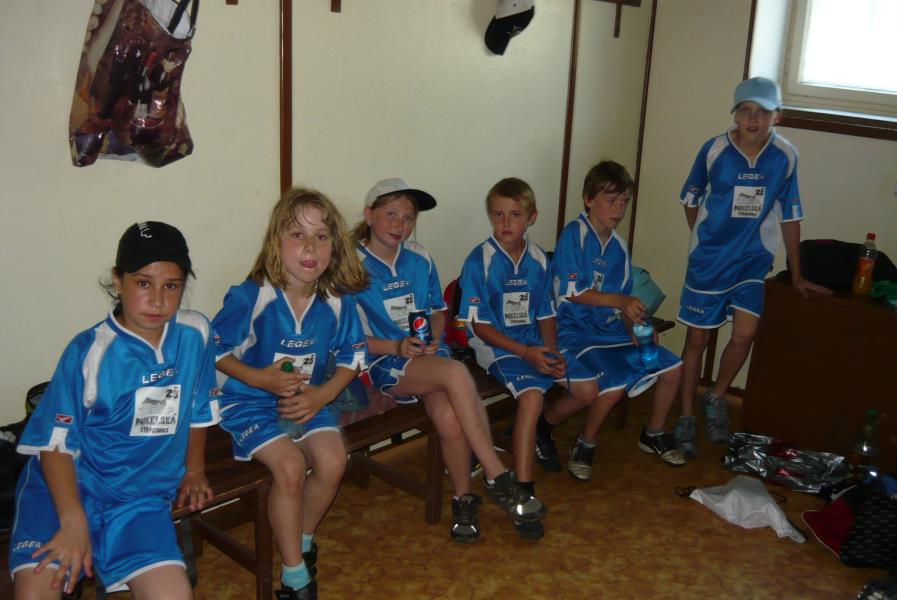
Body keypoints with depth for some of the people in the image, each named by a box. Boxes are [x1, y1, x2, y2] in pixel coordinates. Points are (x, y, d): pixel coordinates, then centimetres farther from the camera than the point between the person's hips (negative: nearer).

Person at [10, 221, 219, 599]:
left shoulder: (195, 334, -2)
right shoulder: (88, 352, -12)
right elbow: (56, 443, -10)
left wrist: (193, 470, 18)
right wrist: (74, 523, -17)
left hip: (140, 496, 3)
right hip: (67, 484, -2)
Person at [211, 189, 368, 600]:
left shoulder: (337, 301, -8)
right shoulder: (250, 297, -19)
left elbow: (351, 357, 4)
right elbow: (213, 350, -9)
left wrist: (322, 395, -12)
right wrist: (259, 378, -21)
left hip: (309, 399, 4)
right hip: (250, 401, -4)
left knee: (333, 461, -18)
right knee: (290, 466, -24)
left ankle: (302, 540, 14)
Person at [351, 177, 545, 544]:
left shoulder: (419, 259, 12)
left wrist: (434, 338, -1)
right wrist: (396, 347, -17)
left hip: (428, 354, 5)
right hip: (383, 362, -4)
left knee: (449, 418, -28)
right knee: (456, 373, -33)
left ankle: (464, 499, -6)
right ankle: (498, 478, -25)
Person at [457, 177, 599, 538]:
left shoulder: (538, 260, 6)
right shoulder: (479, 261, -11)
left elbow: (545, 314, 13)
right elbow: (479, 324, -13)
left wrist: (552, 352, -6)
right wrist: (525, 352, -19)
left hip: (534, 344, 6)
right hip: (495, 347, -6)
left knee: (587, 389, -4)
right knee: (532, 394, -31)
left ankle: (537, 429, 23)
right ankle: (524, 493, -27)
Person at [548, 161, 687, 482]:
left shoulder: (618, 246, 11)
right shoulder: (574, 234, -11)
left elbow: (623, 300, 13)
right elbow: (573, 292, -20)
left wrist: (636, 328, -6)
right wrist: (619, 300, -28)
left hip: (611, 330, 8)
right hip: (577, 332, -8)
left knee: (671, 367, 0)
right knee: (615, 383, -30)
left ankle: (654, 434, 25)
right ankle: (584, 444, -1)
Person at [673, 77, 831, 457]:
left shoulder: (785, 156, -6)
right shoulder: (714, 150, -11)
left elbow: (790, 215, 3)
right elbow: (690, 199, 4)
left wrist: (796, 275, 7)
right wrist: (704, 240, 9)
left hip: (753, 261, 1)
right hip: (707, 260, -1)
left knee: (744, 333, -13)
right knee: (698, 338, 5)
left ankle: (717, 397, 15)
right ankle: (686, 417, 21)